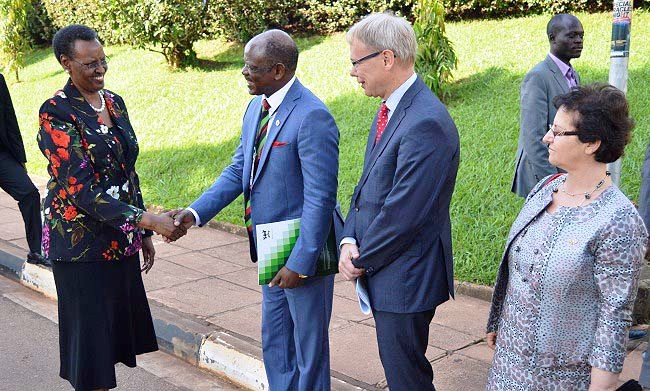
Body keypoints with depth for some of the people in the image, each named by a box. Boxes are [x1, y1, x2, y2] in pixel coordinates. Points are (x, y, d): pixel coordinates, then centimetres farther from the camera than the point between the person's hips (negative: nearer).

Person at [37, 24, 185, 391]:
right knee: (91, 332, 4)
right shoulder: (56, 112, -15)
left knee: (119, 325, 14)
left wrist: (143, 234, 13)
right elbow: (81, 189, -22)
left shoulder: (114, 102, 6)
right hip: (82, 242, -6)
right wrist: (148, 220, -28)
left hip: (120, 238, 6)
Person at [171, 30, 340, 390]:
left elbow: (320, 198, -23)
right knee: (274, 341, 22)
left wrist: (301, 263, -21)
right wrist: (196, 212, -3)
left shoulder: (312, 117, -23)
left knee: (309, 344, 10)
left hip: (304, 250, -8)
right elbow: (238, 170, 9)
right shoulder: (256, 107, 4)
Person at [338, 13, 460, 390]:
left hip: (405, 277, -9)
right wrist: (349, 240, -2)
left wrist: (362, 260, -11)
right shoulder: (390, 110, 8)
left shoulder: (426, 123, -25)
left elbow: (402, 214, -25)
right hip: (382, 269, 9)